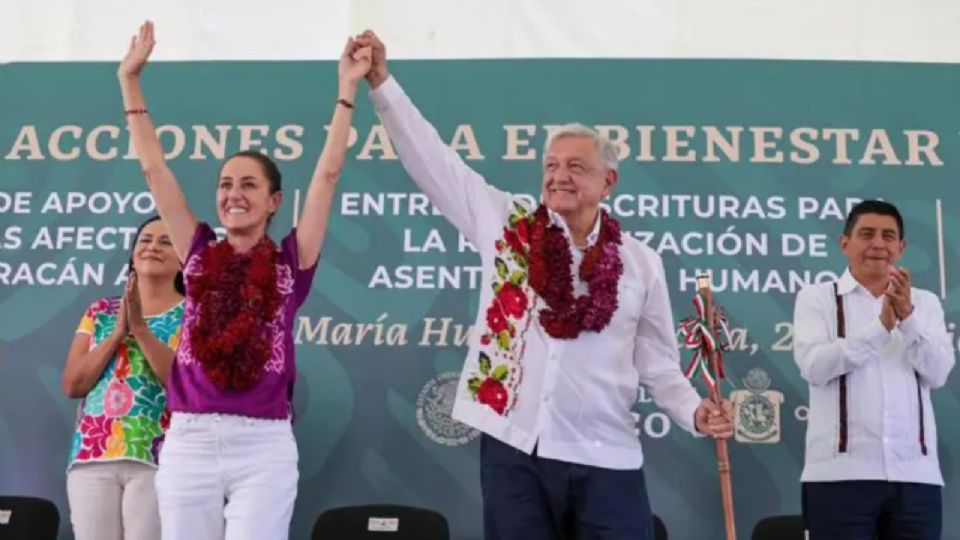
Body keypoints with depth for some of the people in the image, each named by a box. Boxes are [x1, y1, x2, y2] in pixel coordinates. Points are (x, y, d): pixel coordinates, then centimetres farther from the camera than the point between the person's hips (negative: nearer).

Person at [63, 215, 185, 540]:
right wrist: (118, 333, -5)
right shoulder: (101, 312, 14)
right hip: (92, 455, 3)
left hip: (158, 458, -3)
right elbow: (72, 385, 5)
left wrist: (141, 330, -14)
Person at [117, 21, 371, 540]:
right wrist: (130, 79, 13)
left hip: (263, 445, -2)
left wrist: (348, 89, 0)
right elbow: (154, 168, 11)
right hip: (188, 441, 3)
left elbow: (328, 172, 1)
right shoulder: (200, 256, 9)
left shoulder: (291, 261, 3)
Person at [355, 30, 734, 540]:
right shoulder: (504, 225, 5)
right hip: (513, 451, 1)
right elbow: (434, 160, 3)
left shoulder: (641, 263, 6)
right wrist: (382, 82, -3)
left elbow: (657, 362, 10)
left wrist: (693, 410, -8)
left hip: (606, 461, 0)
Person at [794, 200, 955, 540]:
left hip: (915, 473, 3)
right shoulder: (817, 298, 6)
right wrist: (880, 326, -18)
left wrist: (907, 317, -15)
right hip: (841, 472, -3)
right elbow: (814, 367, -10)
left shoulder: (925, 302, 14)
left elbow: (938, 373, 0)